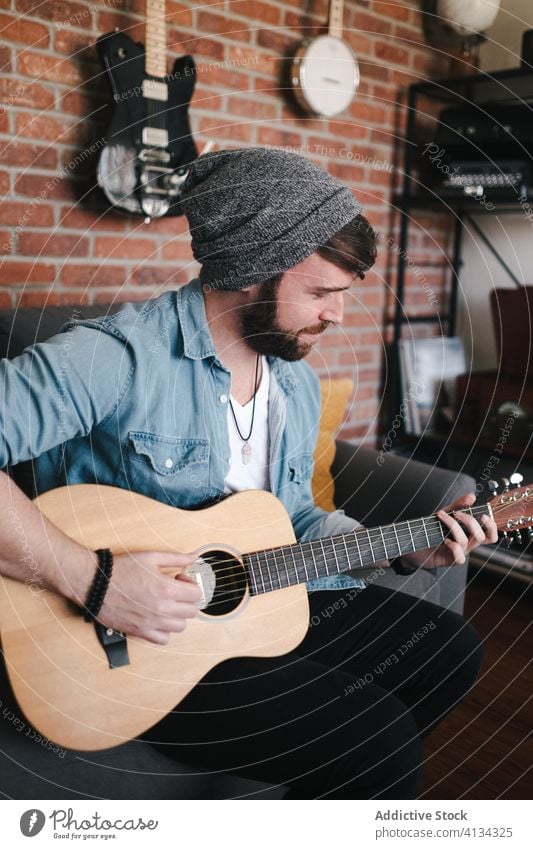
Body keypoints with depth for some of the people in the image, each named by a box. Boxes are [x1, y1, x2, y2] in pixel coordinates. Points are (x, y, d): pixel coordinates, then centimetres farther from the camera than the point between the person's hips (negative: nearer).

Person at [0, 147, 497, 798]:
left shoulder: (299, 384, 6)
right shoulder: (117, 356, -23)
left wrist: (404, 548, 4)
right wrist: (91, 578, -34)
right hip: (130, 643, -8)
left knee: (450, 651, 11)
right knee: (382, 747, -18)